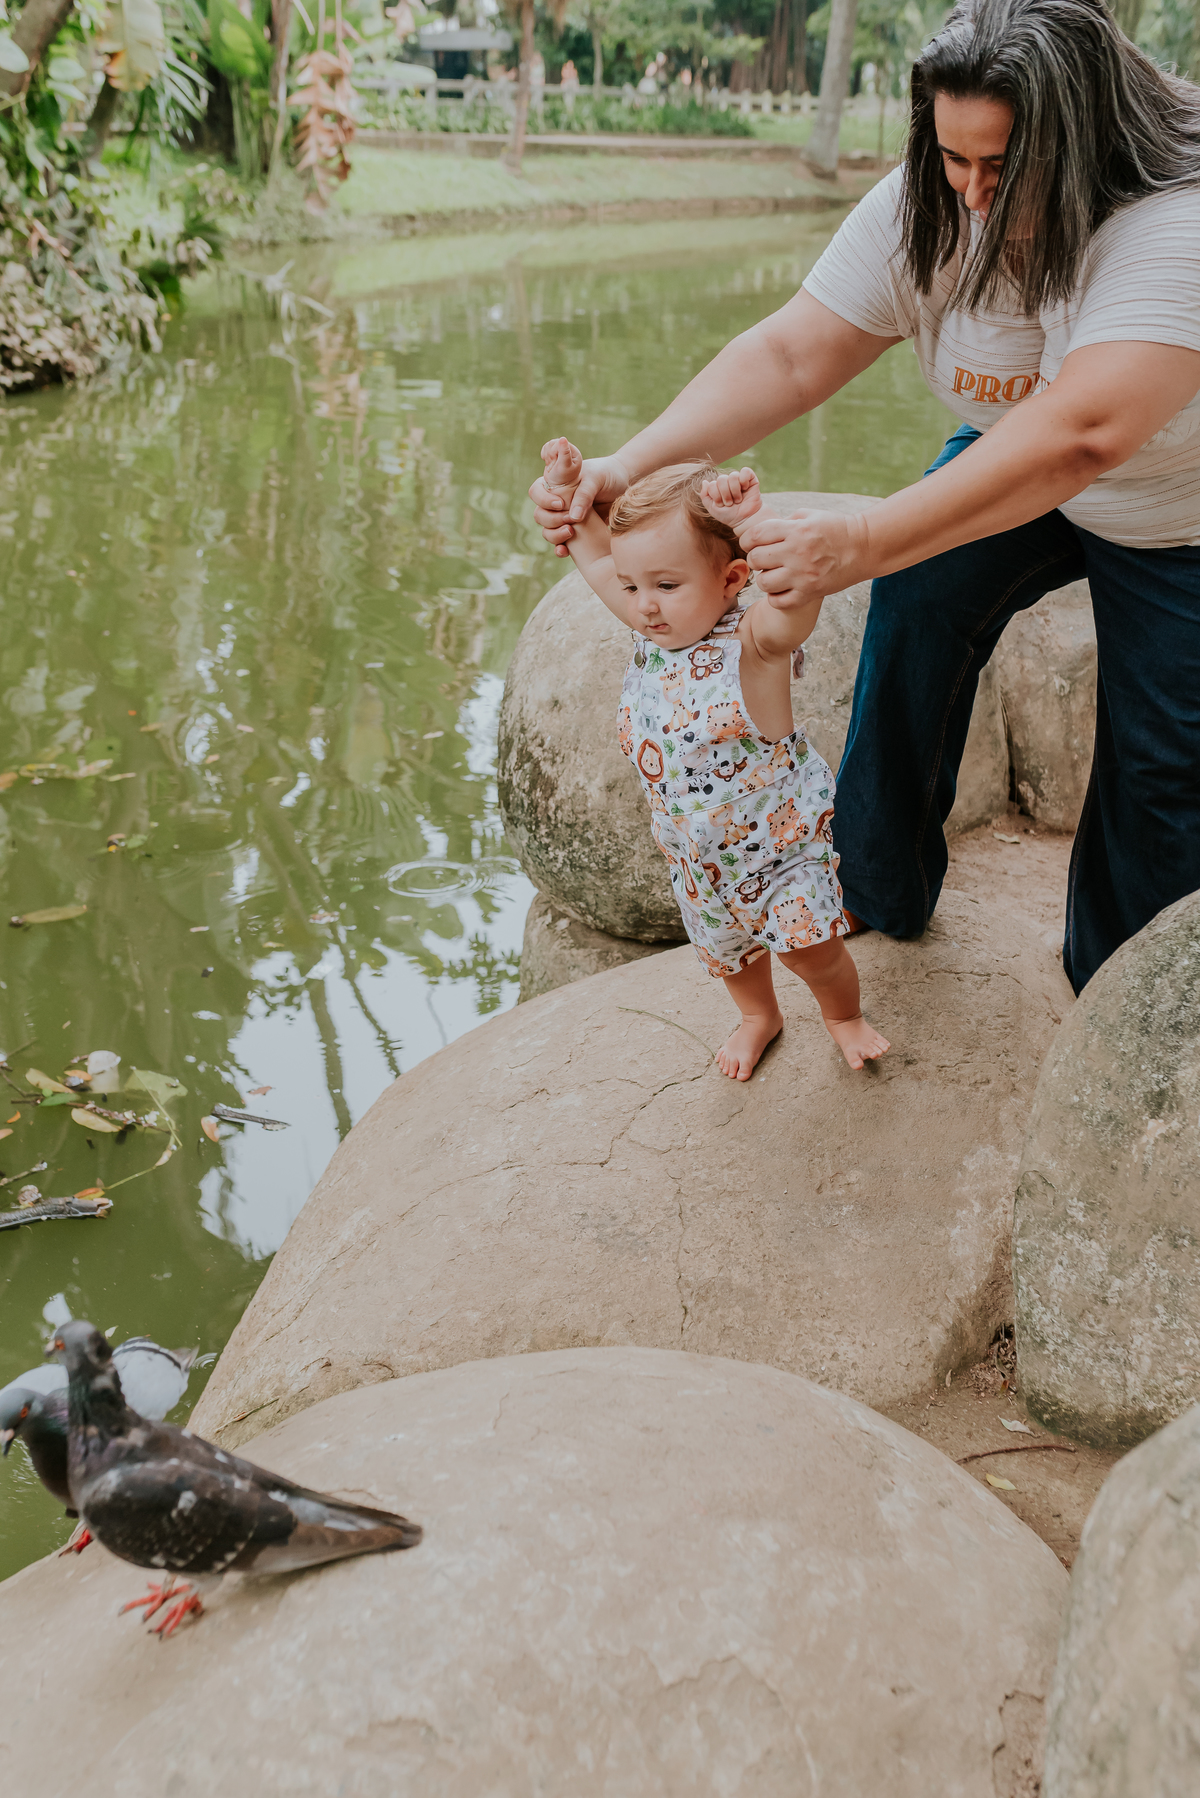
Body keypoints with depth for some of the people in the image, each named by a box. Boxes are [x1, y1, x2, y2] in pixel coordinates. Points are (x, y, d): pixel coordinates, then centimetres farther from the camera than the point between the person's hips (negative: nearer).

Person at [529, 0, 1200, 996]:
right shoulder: (925, 210, -21)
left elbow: (1080, 433, -52)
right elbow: (788, 357, -23)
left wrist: (862, 541, -57)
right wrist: (630, 465, -37)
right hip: (1011, 465, 4)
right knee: (919, 601, -16)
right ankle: (878, 892, 2)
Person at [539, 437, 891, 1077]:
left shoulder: (754, 641, -29)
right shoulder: (649, 631, -11)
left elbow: (798, 585, -51)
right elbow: (595, 554, 0)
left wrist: (751, 518, -62)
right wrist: (568, 489, -11)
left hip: (782, 830, -6)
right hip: (698, 850, 6)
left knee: (809, 946, -4)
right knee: (726, 950, 23)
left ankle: (843, 1014, 30)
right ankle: (759, 1017, 54)